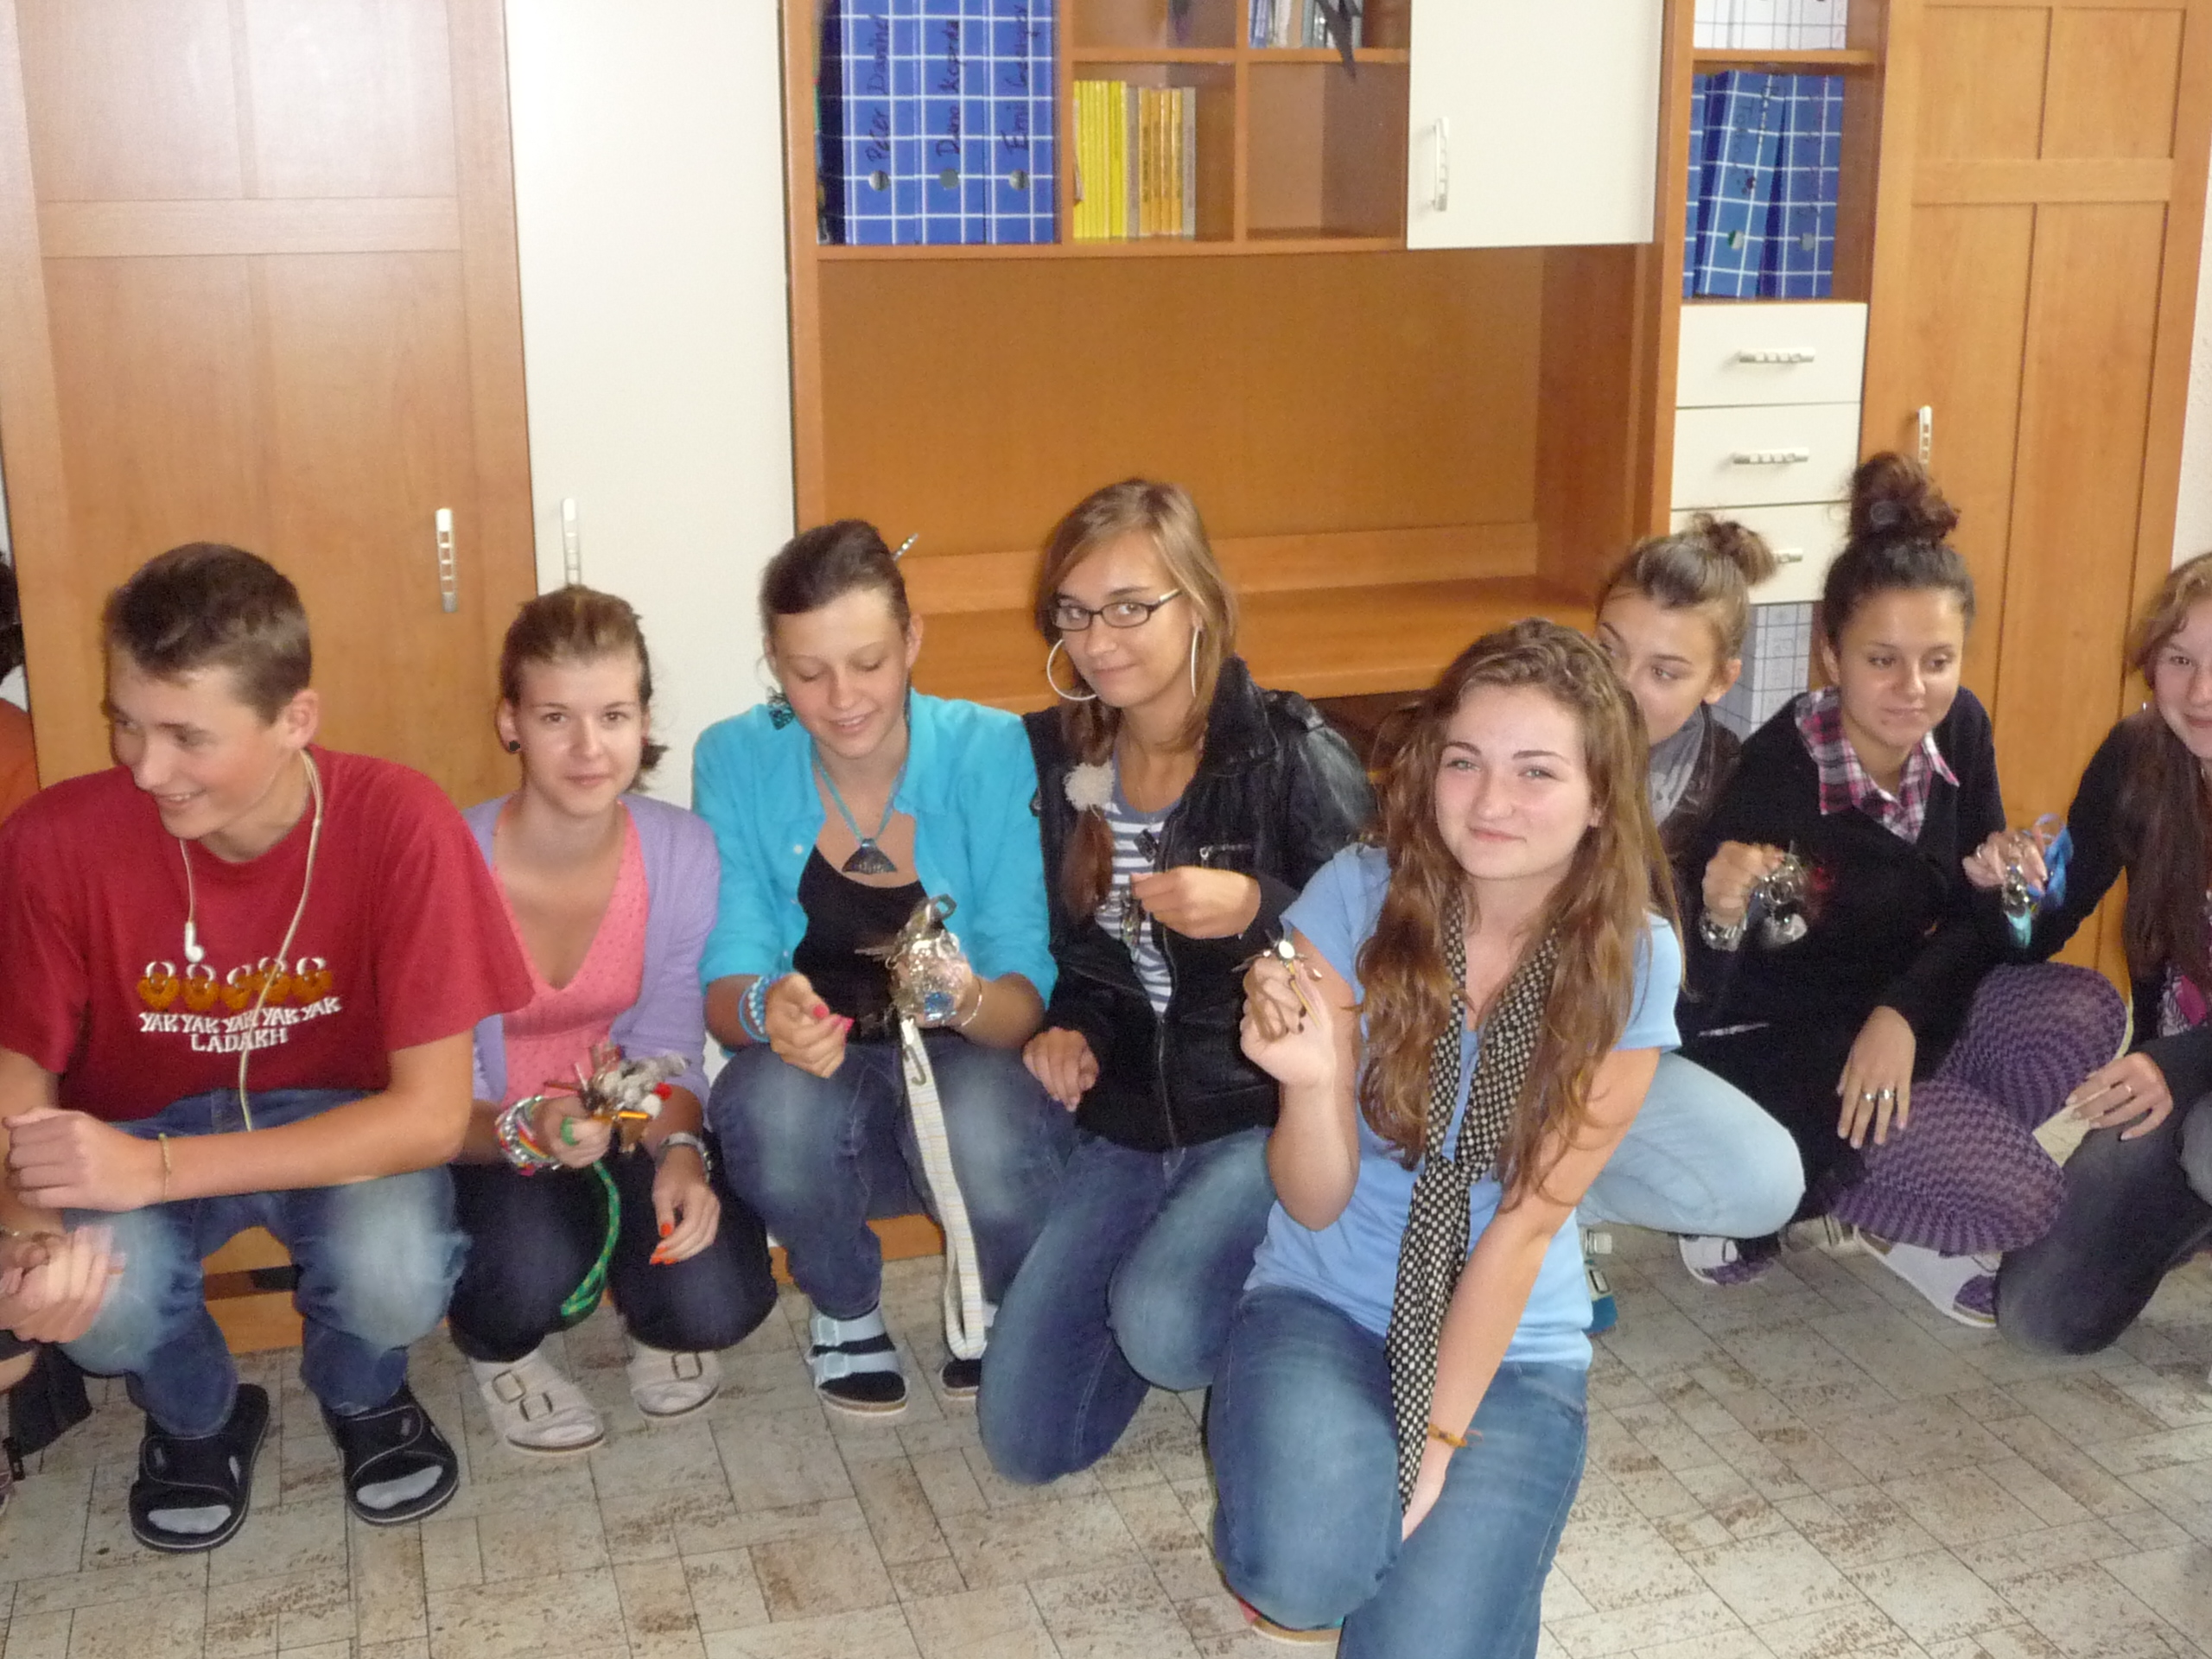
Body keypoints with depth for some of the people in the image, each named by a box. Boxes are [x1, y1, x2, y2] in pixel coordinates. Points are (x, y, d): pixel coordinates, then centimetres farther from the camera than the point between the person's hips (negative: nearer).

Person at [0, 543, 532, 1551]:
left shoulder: (400, 823, -27)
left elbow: (432, 1113, -26)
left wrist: (155, 1170, -36)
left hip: (338, 1125, -1)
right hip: (137, 1128, 1)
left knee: (398, 1277, -32)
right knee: (97, 1301, -30)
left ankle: (360, 1393, 8)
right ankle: (196, 1417, 9)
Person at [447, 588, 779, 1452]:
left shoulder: (682, 851, -15)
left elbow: (666, 1045, -7)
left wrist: (679, 1150, -28)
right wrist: (526, 1130, -41)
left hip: (628, 1122, 3)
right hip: (484, 1137, -2)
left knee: (716, 1299, -22)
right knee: (532, 1268, -34)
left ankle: (654, 1320, 19)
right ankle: (496, 1346, 7)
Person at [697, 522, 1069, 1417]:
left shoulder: (995, 754, -13)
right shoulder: (736, 762, -8)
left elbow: (1028, 992, -14)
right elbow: (724, 982, -11)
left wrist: (967, 999, -39)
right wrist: (768, 1008, -36)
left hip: (969, 1068, -1)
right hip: (817, 1096, 1)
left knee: (984, 1126, -36)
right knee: (778, 1102, -34)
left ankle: (1000, 1308, 3)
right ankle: (845, 1308, 1)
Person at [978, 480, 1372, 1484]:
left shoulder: (1293, 755, -13)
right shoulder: (1058, 758, 4)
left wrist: (1257, 911, -26)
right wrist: (1068, 1030, -4)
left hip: (1269, 1114, -5)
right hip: (1127, 1121, 5)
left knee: (1164, 1324, -34)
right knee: (1024, 1443, 2)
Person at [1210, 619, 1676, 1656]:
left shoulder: (1631, 959, -11)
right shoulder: (1356, 896, -14)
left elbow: (1525, 1222, -9)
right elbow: (1316, 1203, -12)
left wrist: (1439, 1437, -14)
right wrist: (1311, 1080, -33)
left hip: (1513, 1346, 1)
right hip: (1324, 1302, 0)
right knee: (1311, 1570, -30)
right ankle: (1297, 1493, 6)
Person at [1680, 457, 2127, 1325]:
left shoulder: (1960, 731, -7)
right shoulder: (1775, 771, -25)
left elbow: (1979, 917, 0)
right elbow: (1702, 993, -20)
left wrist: (1902, 1013, -18)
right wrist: (1722, 918, -43)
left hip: (1904, 1012, 7)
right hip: (1776, 1047, -7)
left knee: (2085, 1012, -19)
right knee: (2014, 1193, -22)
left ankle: (1912, 1159, 0)